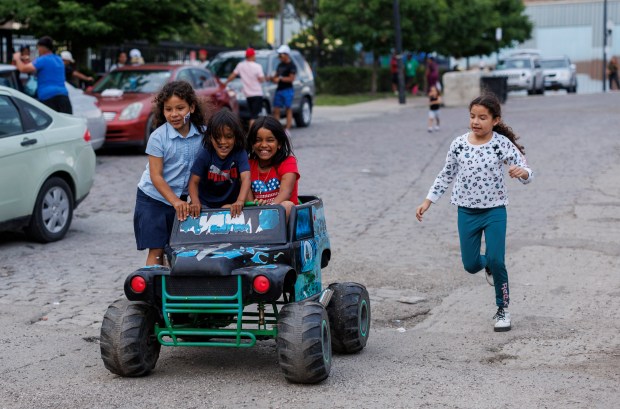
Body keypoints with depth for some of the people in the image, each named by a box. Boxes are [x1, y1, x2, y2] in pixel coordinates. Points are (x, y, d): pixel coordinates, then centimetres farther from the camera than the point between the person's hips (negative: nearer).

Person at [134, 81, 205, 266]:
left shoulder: (202, 133, -6)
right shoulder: (158, 137, -15)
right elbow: (156, 176, -15)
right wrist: (175, 201, -24)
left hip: (181, 199, 3)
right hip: (153, 199, -3)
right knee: (156, 251, -5)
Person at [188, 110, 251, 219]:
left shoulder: (240, 154, -14)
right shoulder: (205, 155, -12)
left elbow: (246, 178, -26)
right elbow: (194, 182, -11)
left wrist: (240, 201, -44)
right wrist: (195, 202, -31)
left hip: (231, 205, 0)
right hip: (206, 205, 1)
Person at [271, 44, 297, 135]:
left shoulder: (291, 65, -5)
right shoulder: (280, 65, 18)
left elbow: (291, 78, -14)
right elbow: (276, 76, 23)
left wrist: (280, 78, -16)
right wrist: (272, 78, 1)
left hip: (287, 90, -8)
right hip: (279, 90, 8)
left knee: (288, 109, -4)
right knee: (276, 110, 4)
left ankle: (287, 130, -6)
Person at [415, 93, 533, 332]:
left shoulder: (502, 144, -11)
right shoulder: (458, 145, -4)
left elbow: (527, 173, -11)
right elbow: (446, 175, 10)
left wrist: (521, 172, -36)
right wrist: (428, 201, 8)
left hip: (494, 210, -3)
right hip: (467, 212, 3)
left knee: (496, 260, -10)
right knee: (471, 265, 6)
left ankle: (502, 309, 11)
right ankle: (488, 265, 44)